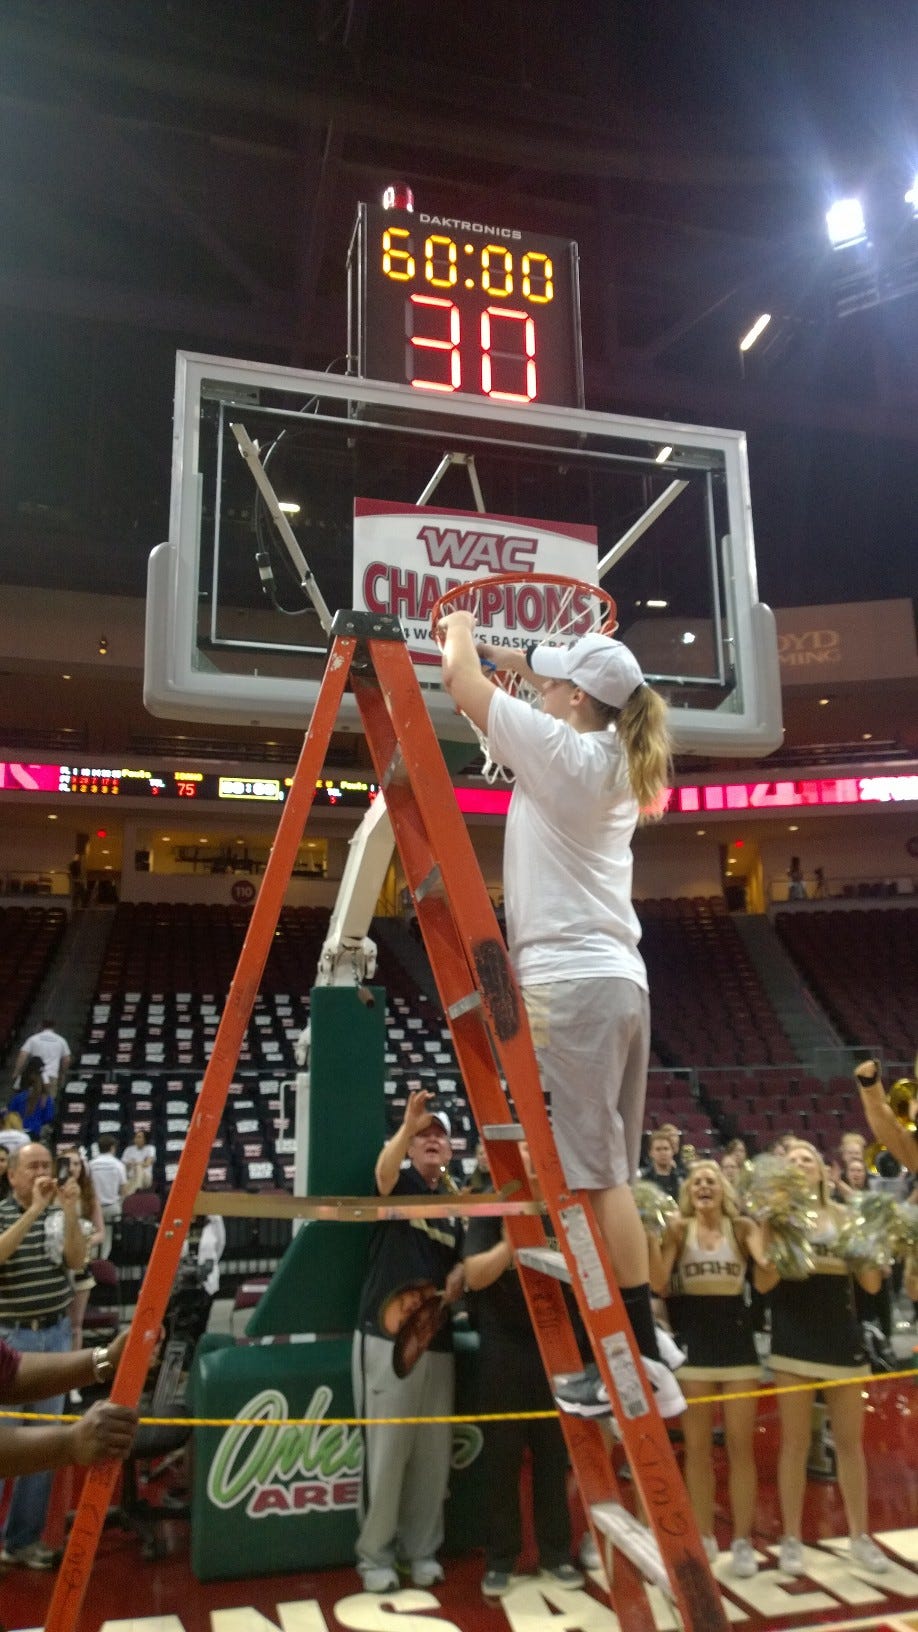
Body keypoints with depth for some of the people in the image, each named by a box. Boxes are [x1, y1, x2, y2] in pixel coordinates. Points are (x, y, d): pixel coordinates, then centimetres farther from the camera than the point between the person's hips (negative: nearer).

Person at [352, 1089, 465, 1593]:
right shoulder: (400, 1183, -4)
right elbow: (383, 1172, -30)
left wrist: (456, 1282, -4)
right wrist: (405, 1126, -49)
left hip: (436, 1340, 5)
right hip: (386, 1336, -5)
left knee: (433, 1451, 10)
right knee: (385, 1448, -1)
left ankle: (422, 1549, 25)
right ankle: (374, 1554, 15)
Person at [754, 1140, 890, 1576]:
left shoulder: (845, 1216, 3)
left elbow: (871, 1284, 2)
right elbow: (764, 1282, -9)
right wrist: (775, 1230, -20)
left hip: (840, 1333, 2)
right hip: (795, 1337, -2)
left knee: (850, 1440, 12)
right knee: (795, 1441, 5)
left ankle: (860, 1536, 27)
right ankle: (791, 1539, 16)